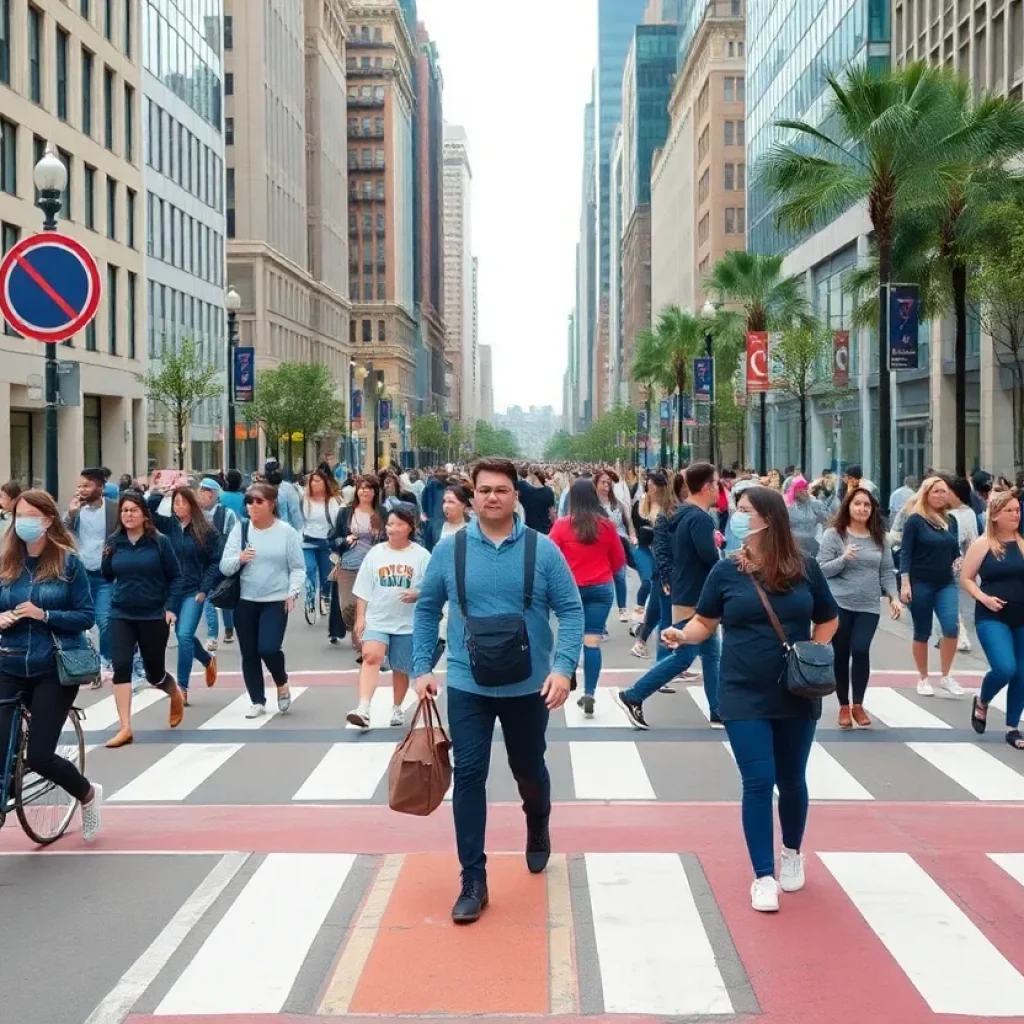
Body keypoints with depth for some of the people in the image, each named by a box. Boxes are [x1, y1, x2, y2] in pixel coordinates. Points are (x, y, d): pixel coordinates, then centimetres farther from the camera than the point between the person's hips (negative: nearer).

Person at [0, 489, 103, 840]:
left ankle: (88, 794, 25)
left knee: (39, 756, -5)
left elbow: (87, 616, -7)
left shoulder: (68, 562, -6)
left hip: (55, 669, -3)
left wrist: (44, 615, -19)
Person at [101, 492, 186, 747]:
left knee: (154, 673, 9)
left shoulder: (159, 541, -6)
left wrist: (171, 607, -12)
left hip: (154, 615, -2)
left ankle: (176, 694, 44)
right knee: (121, 667, -12)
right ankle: (125, 728, -7)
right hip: (121, 615, 2)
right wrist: (106, 558, -13)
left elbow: (175, 576, -3)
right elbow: (107, 577, 5)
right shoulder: (113, 542, 1)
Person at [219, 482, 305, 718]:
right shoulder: (240, 529, 1)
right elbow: (224, 566, -1)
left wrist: (293, 592, -13)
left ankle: (282, 683, 15)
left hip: (276, 601, -3)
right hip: (245, 601, 3)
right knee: (249, 654, 6)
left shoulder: (286, 532, -4)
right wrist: (239, 559, -21)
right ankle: (258, 702, 20)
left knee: (268, 649, -16)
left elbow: (298, 567, -1)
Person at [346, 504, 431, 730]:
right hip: (377, 619, 0)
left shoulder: (421, 555, -3)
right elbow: (363, 589, 5)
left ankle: (397, 708, 32)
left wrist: (417, 594, -20)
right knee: (370, 656, -21)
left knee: (401, 668, 11)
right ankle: (363, 709, -28)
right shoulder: (375, 553, 2)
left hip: (407, 622, 0)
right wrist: (360, 617, 0)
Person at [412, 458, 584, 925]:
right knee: (468, 776, -3)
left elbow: (571, 610, -6)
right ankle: (473, 881, 6)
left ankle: (538, 833, 50)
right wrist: (422, 667, 0)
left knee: (529, 770, 19)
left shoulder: (542, 549, -8)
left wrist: (563, 666, -18)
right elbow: (427, 609, 5)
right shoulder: (449, 549, -4)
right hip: (467, 686, 0)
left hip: (529, 686, 0)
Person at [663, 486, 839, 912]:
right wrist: (683, 634, -17)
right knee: (758, 782, -6)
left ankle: (792, 853, 40)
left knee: (791, 780, 14)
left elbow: (828, 620, 11)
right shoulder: (726, 570, -3)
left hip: (797, 696, 1)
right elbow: (705, 622, 3)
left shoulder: (805, 569, -2)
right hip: (745, 697, -1)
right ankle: (763, 876, 5)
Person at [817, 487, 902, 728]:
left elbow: (887, 572, 10)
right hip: (838, 605, -2)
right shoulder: (833, 535, -4)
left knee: (861, 650, -13)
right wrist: (843, 558, -22)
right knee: (841, 655, 4)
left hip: (868, 607, 2)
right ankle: (844, 706, 19)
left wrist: (894, 597, -2)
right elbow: (822, 570, -7)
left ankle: (858, 705, 5)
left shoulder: (880, 538, 7)